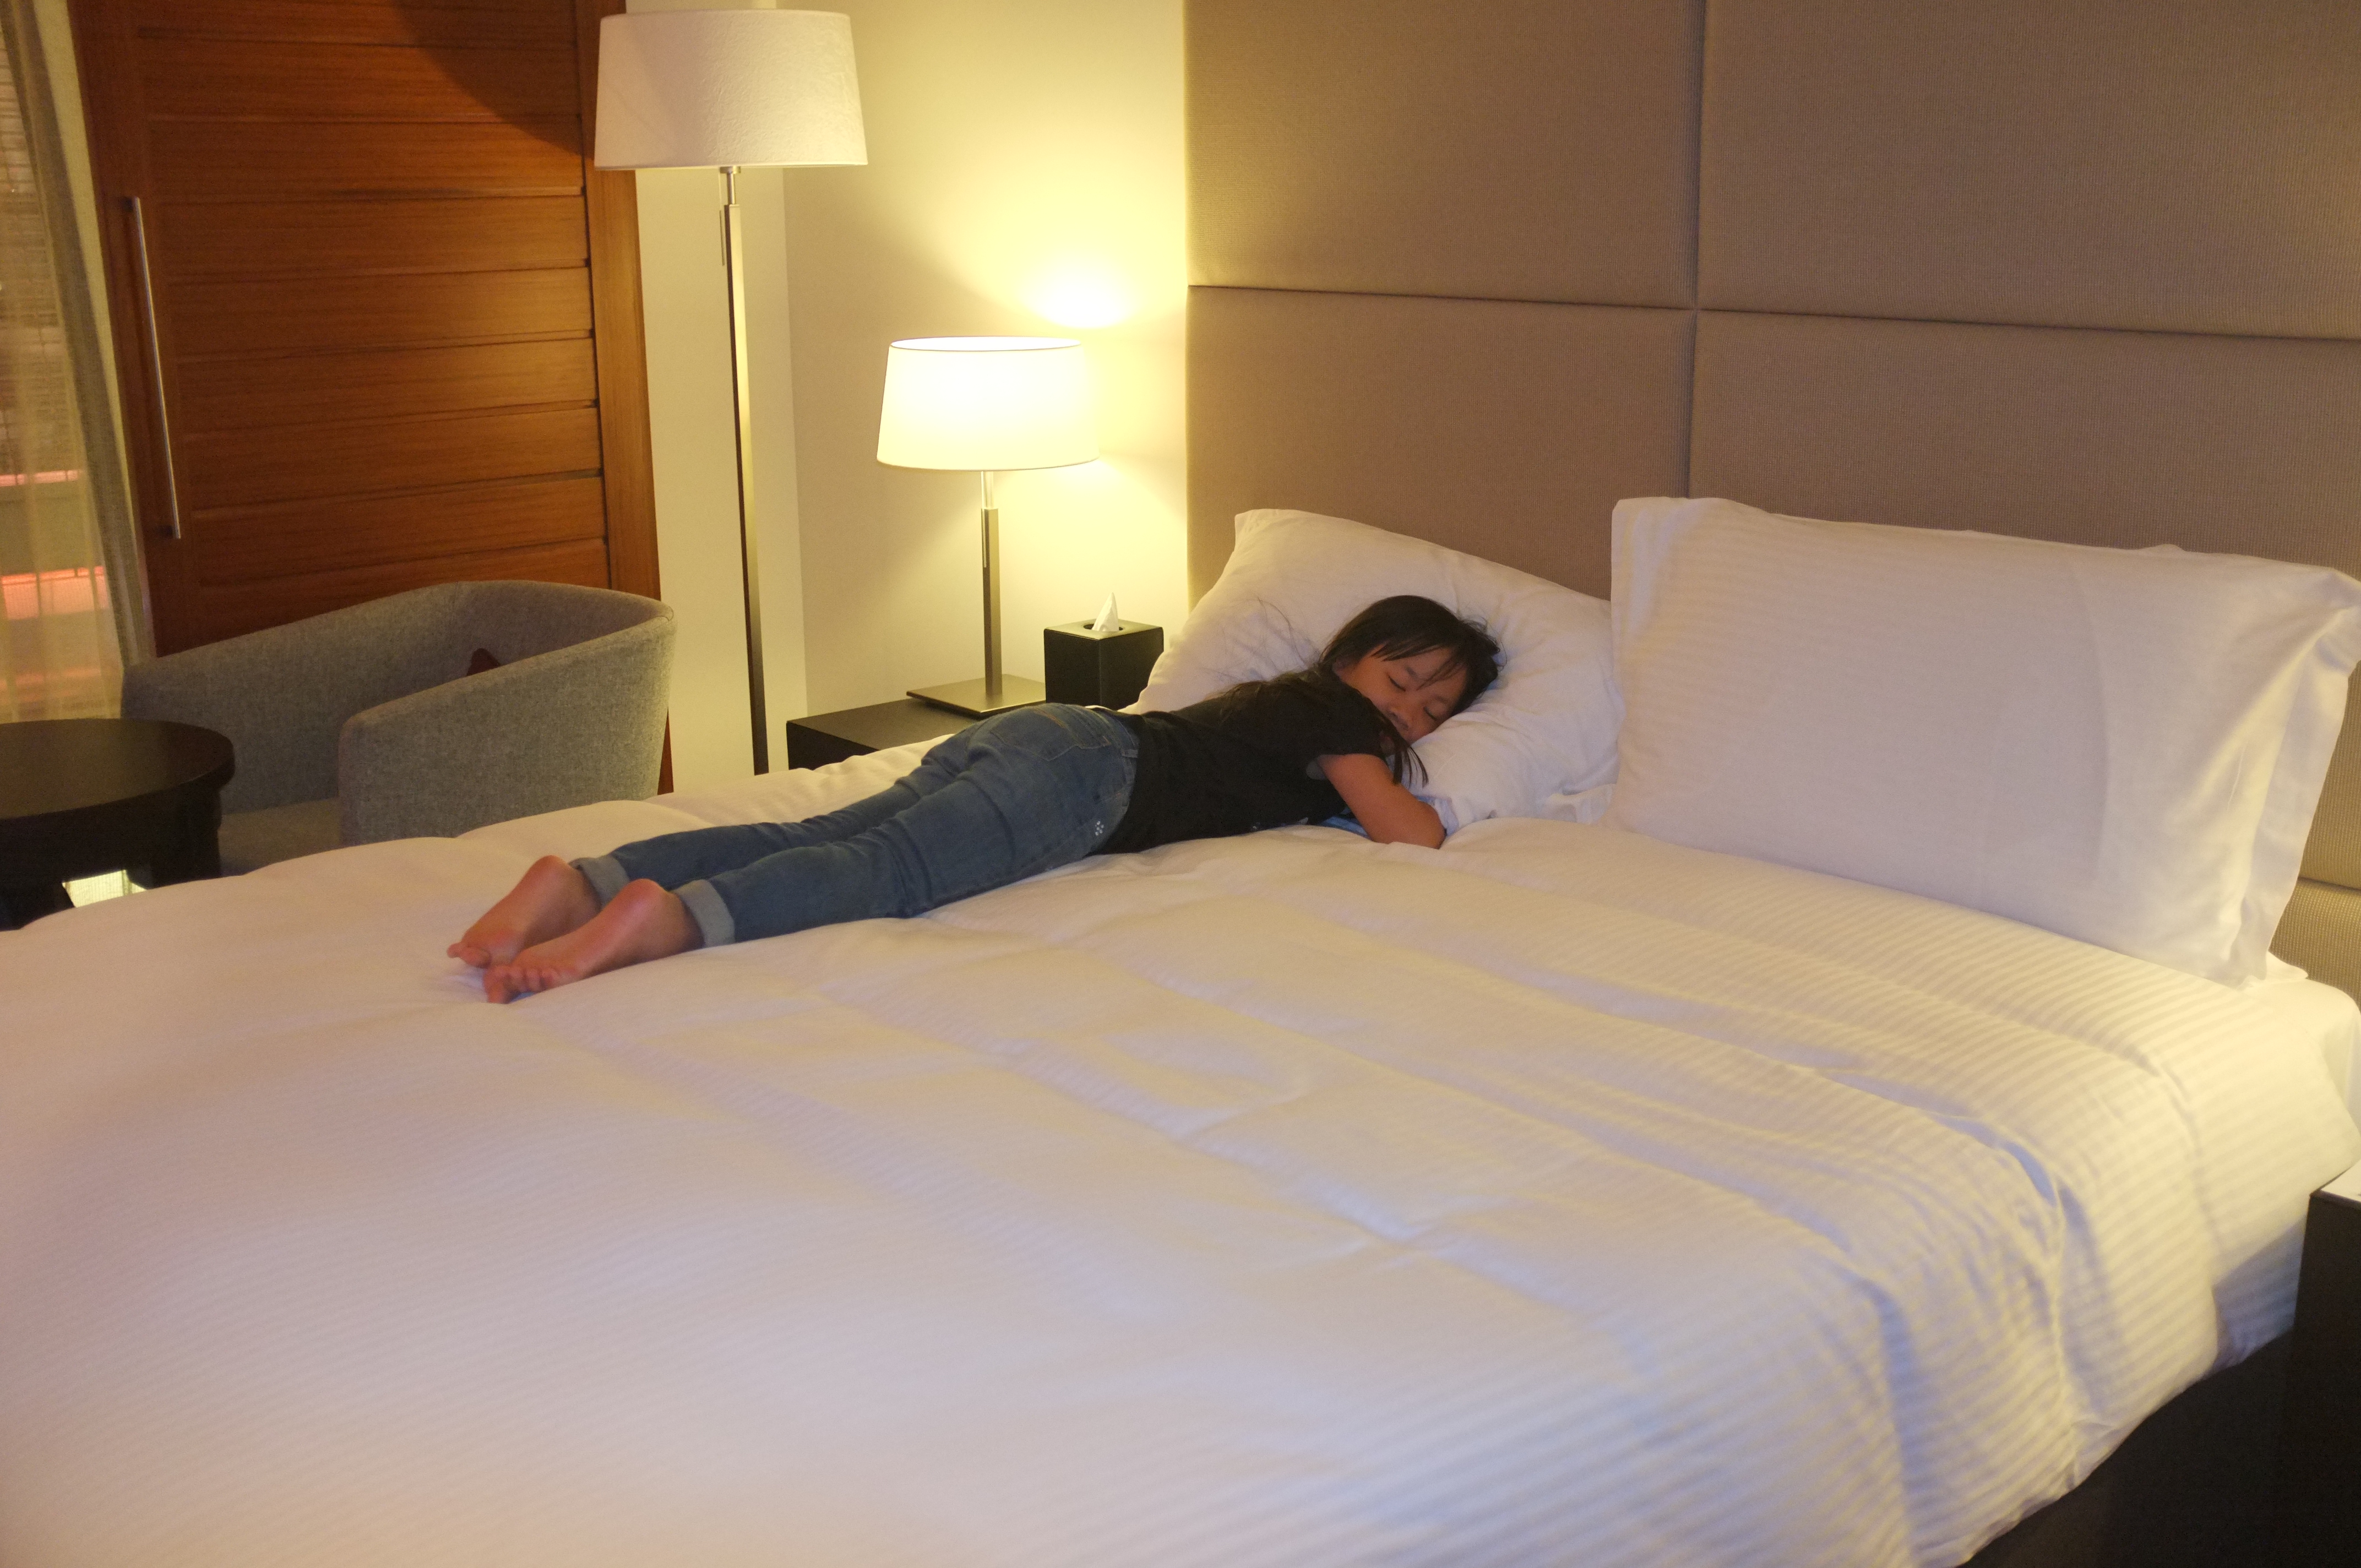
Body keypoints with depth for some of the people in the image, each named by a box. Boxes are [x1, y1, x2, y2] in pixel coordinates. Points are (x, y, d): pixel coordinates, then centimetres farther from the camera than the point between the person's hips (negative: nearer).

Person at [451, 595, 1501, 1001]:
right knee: (894, 871, -29)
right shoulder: (1336, 713, 8)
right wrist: (1394, 788, 23)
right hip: (1082, 768, -7)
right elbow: (1410, 837, -1)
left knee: (818, 838, -11)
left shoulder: (1286, 699, 32)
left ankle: (582, 882, -27)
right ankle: (669, 920, -51)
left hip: (1019, 732, 7)